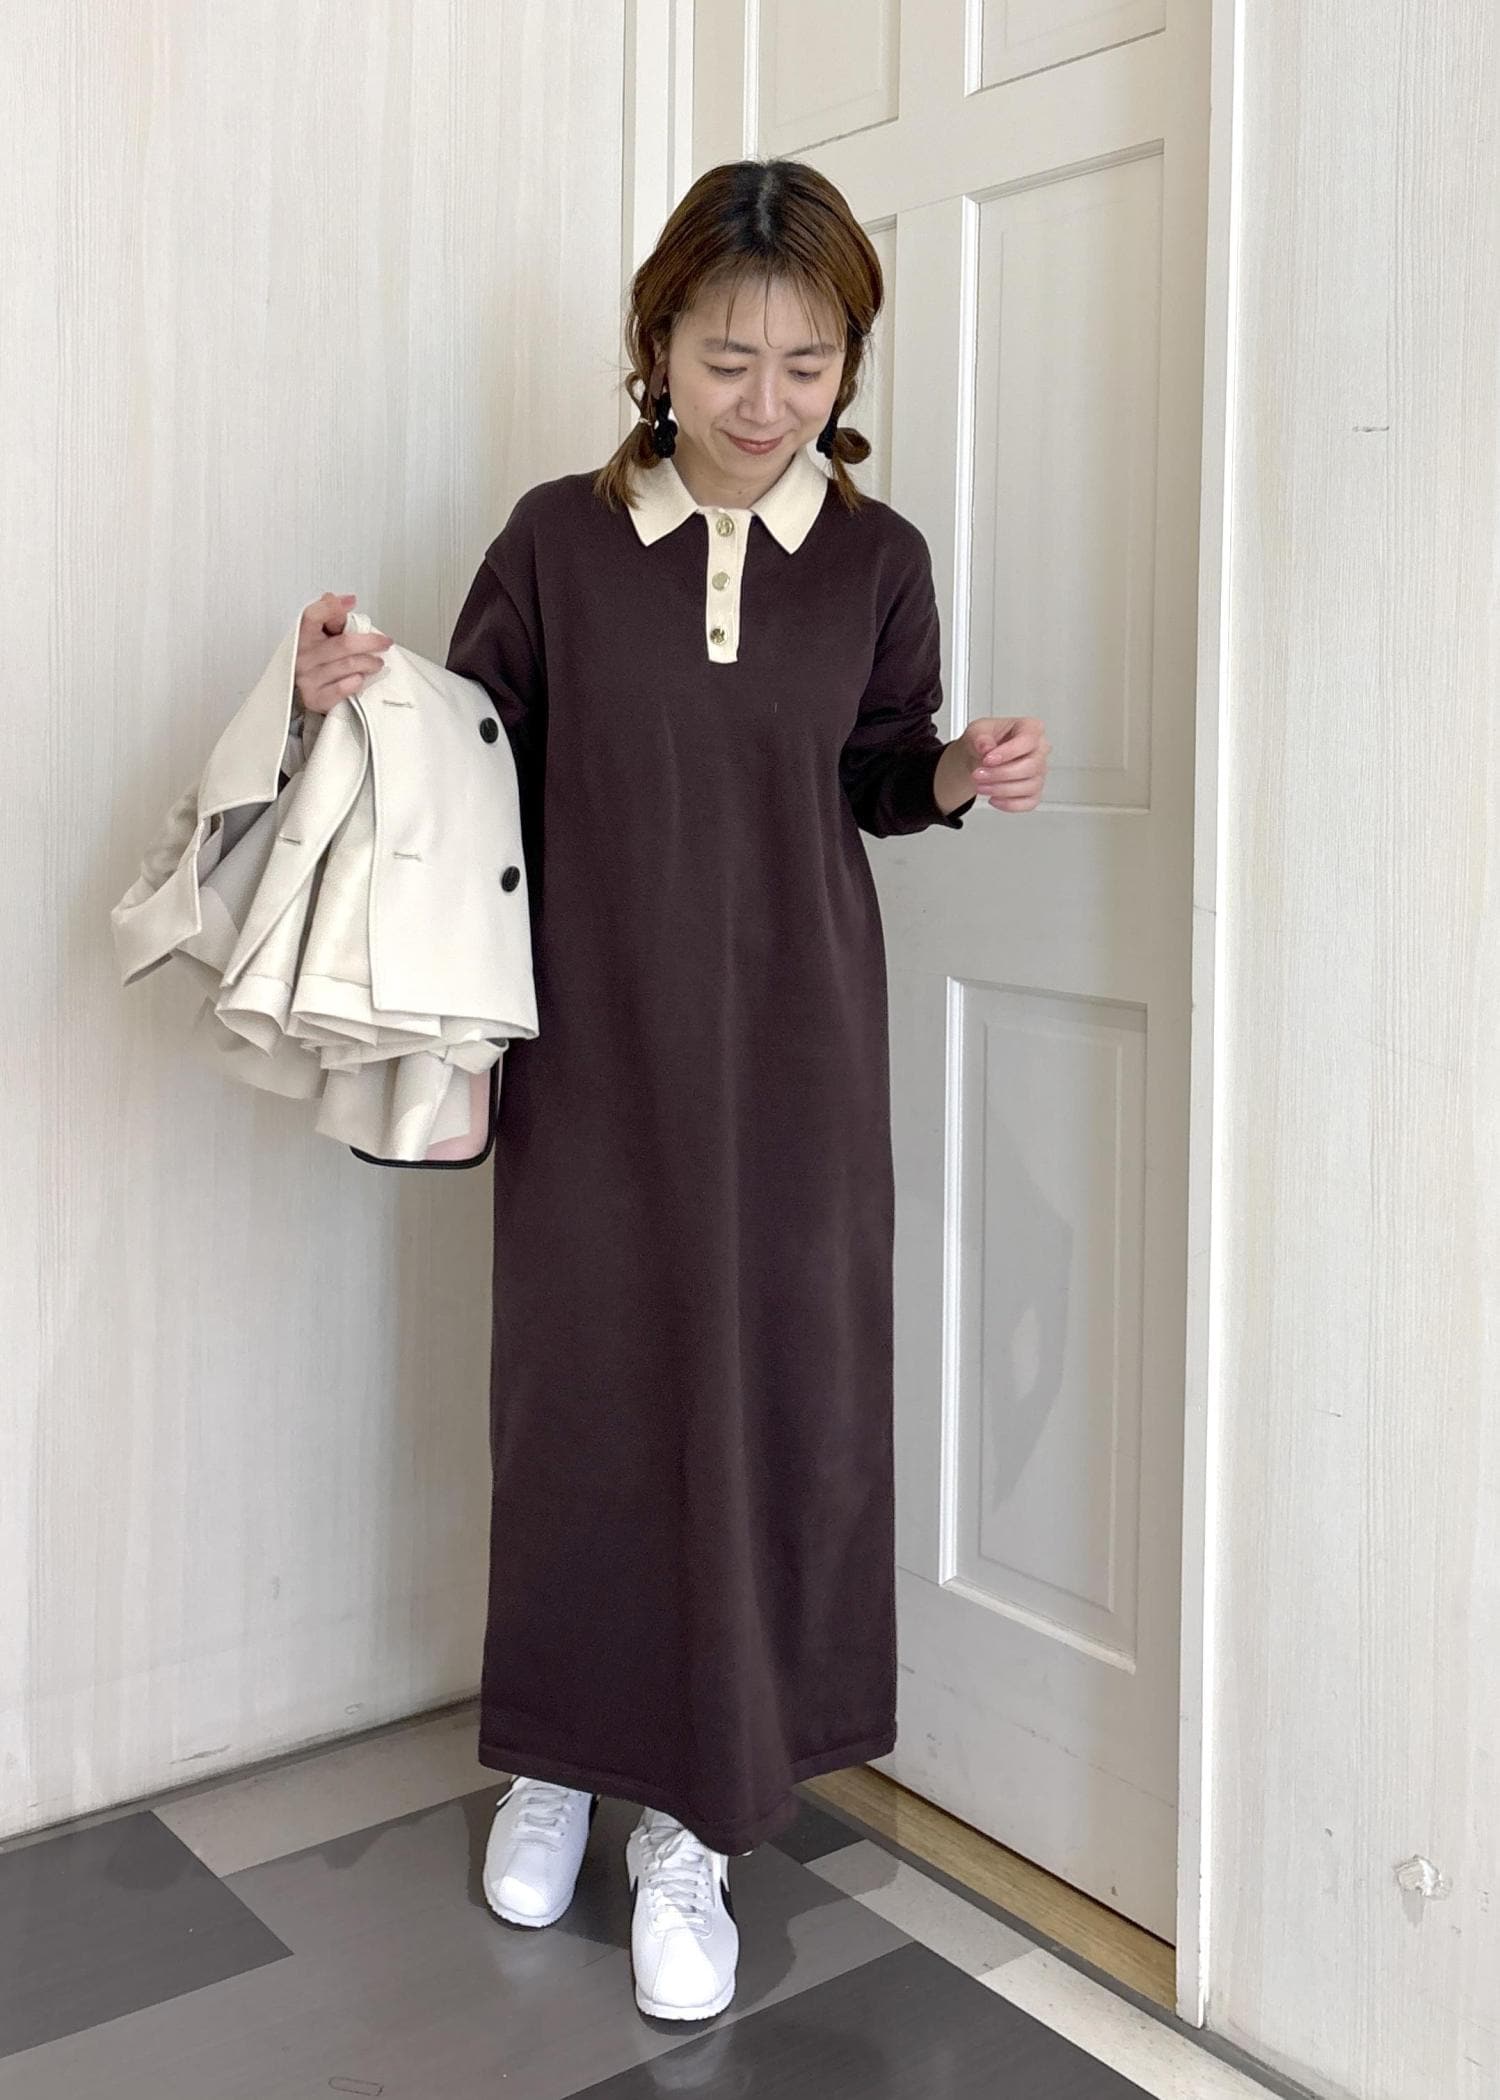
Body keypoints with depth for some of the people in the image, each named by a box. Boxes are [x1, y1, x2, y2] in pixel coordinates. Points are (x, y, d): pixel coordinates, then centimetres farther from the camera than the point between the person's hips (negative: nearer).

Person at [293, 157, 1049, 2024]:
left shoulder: (873, 558, 1)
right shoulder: (558, 537, -2)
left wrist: (959, 773, -9)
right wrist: (357, 697, -13)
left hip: (794, 1049, 1)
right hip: (594, 1043, 0)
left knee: (771, 1404, 3)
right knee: (579, 1390, 8)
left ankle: (691, 1824, 21)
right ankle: (556, 1752, 34)